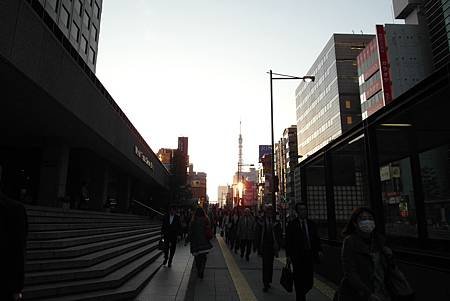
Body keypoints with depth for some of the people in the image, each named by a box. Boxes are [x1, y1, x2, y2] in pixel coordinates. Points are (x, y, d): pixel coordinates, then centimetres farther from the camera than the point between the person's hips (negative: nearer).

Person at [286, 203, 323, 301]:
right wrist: (288, 255, -7)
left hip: (309, 256, 3)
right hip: (297, 257, -3)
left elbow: (316, 238, 14)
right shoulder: (292, 224, -2)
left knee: (309, 282, 5)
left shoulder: (311, 224, 10)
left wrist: (319, 250, 0)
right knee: (299, 281, 2)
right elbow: (288, 241, -2)